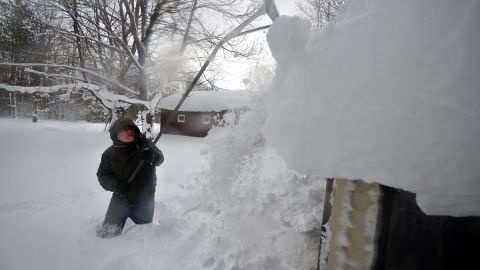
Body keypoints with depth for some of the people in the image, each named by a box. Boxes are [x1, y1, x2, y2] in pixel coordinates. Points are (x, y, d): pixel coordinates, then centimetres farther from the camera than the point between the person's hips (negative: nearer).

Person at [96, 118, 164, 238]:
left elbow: (159, 158, -20)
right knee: (108, 232, 4)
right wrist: (115, 185, -23)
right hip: (121, 199, 0)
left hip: (144, 200, 1)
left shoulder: (145, 144, -10)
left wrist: (152, 156, -44)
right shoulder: (110, 153, -8)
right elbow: (102, 175, -4)